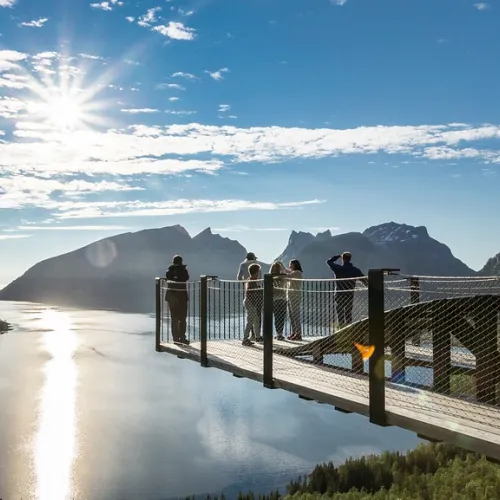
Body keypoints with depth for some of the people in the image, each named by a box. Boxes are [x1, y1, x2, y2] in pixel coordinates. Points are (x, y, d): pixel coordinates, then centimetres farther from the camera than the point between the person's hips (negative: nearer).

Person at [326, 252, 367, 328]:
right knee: (348, 314, 13)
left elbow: (329, 261, 9)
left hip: (339, 295, -2)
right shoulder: (355, 270, -1)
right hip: (350, 296, 3)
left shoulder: (338, 268, -7)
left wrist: (338, 256, 16)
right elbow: (365, 280, 4)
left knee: (340, 314, 2)